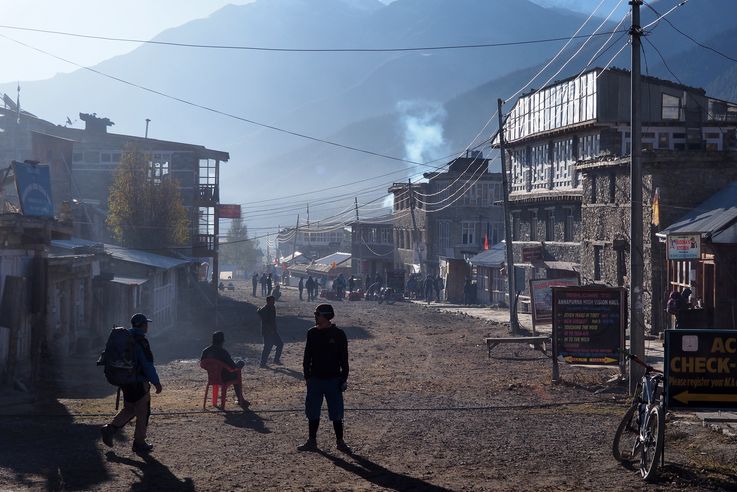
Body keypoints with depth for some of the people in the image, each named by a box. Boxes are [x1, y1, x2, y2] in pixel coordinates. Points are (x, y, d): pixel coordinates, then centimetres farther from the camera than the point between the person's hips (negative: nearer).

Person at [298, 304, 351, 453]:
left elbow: (344, 358, -3)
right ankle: (312, 441, 19)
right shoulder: (312, 333, 3)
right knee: (312, 413, 9)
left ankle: (340, 442, 14)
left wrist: (344, 379, -5)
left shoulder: (339, 334, -7)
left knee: (336, 414, 3)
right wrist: (307, 376, 6)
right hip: (315, 379, 3)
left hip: (333, 380, -3)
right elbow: (307, 356, 10)